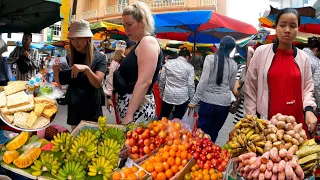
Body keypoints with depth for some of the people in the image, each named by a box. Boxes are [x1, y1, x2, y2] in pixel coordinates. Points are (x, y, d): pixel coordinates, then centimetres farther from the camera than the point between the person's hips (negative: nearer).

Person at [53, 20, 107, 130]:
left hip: (92, 108, -4)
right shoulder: (71, 58, 3)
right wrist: (56, 72, -14)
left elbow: (98, 83, -19)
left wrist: (86, 69, -35)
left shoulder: (99, 57, -9)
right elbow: (61, 82, 7)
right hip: (73, 107, 4)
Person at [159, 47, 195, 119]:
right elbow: (191, 85, -5)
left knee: (162, 118, 14)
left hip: (168, 95, 2)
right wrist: (192, 99, 4)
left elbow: (162, 80, 4)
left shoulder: (168, 63, 2)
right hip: (182, 97, -1)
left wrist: (161, 92, 16)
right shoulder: (189, 67, -4)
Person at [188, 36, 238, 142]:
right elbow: (232, 86, 11)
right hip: (224, 103, 3)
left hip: (209, 101, -3)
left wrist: (194, 100, -6)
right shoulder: (233, 64, 4)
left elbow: (203, 81, -10)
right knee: (213, 134, 14)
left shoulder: (210, 58, -5)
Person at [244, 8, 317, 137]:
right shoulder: (261, 52, -1)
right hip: (267, 121, -2)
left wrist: (309, 109, -8)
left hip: (296, 122, 3)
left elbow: (307, 89, 12)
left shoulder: (303, 58, 6)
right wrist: (251, 119, -1)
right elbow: (250, 88, 1)